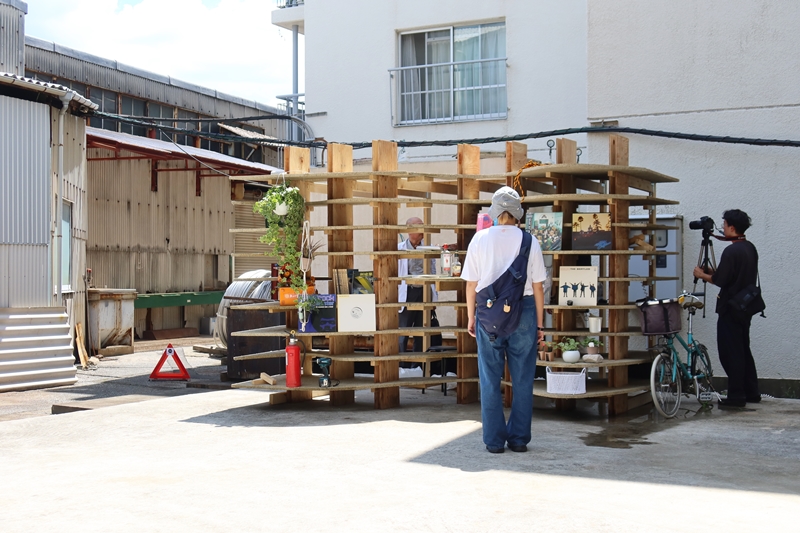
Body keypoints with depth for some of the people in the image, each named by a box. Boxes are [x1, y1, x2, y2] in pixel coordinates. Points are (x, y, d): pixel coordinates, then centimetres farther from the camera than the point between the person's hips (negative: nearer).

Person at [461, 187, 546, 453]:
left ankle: (494, 440, 11)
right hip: (523, 311, 0)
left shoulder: (480, 239, -1)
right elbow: (538, 286, -1)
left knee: (490, 379, 8)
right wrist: (539, 324, 7)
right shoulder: (529, 241, -2)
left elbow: (471, 284, 1)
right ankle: (519, 439, 13)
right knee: (522, 379, 9)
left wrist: (471, 318, 12)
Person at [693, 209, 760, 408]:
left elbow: (720, 280, -19)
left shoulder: (731, 251, -19)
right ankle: (751, 392, 21)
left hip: (730, 308, -10)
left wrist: (702, 275, -2)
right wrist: (714, 272, 17)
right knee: (743, 350, 17)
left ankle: (736, 396, -1)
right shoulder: (750, 248, 11)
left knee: (730, 352, -4)